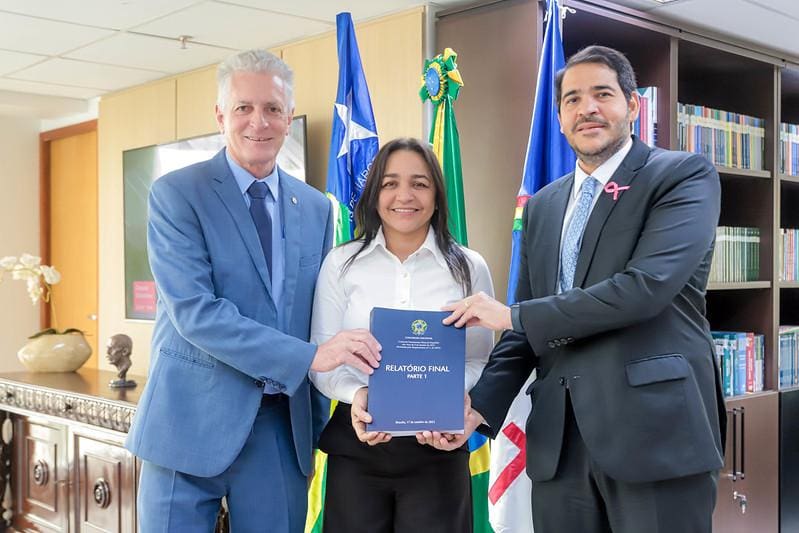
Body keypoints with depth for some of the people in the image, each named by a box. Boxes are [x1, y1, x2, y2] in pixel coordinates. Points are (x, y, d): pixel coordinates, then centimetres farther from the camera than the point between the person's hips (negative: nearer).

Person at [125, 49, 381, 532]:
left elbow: (319, 317, 12)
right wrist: (307, 356, -23)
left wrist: (320, 423, 7)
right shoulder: (175, 194, -6)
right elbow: (194, 311, -17)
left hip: (283, 429, 4)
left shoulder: (316, 208, 8)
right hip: (193, 423, -4)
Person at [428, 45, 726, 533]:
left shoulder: (685, 176, -2)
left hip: (655, 425, -5)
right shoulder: (542, 206, 16)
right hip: (561, 438, 5)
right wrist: (480, 408, 2)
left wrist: (512, 314, -11)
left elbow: (647, 285, -17)